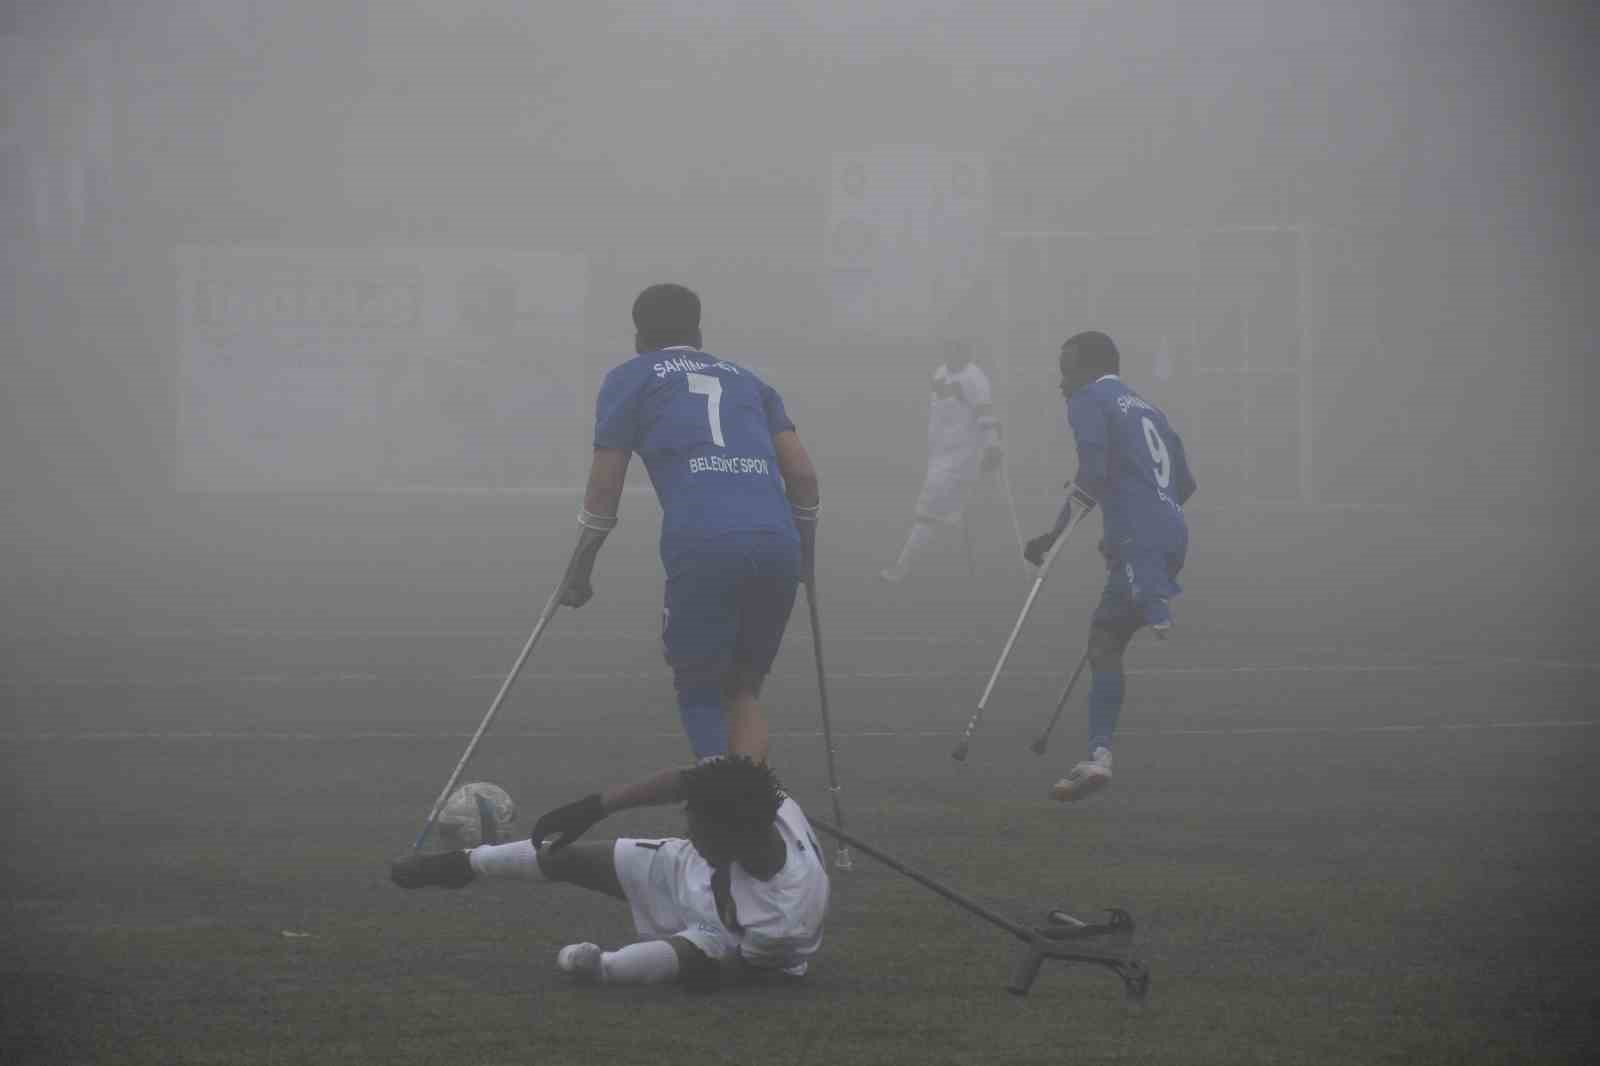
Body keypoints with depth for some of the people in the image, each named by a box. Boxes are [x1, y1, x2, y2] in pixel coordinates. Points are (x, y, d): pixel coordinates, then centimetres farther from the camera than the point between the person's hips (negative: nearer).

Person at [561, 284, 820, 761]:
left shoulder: (630, 378, 19)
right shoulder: (745, 379, 29)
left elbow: (604, 490, 13)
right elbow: (803, 475, 20)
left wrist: (578, 573, 21)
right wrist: (805, 552, 31)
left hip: (702, 547, -3)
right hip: (777, 543, 3)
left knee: (698, 691, 8)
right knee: (743, 690, 17)